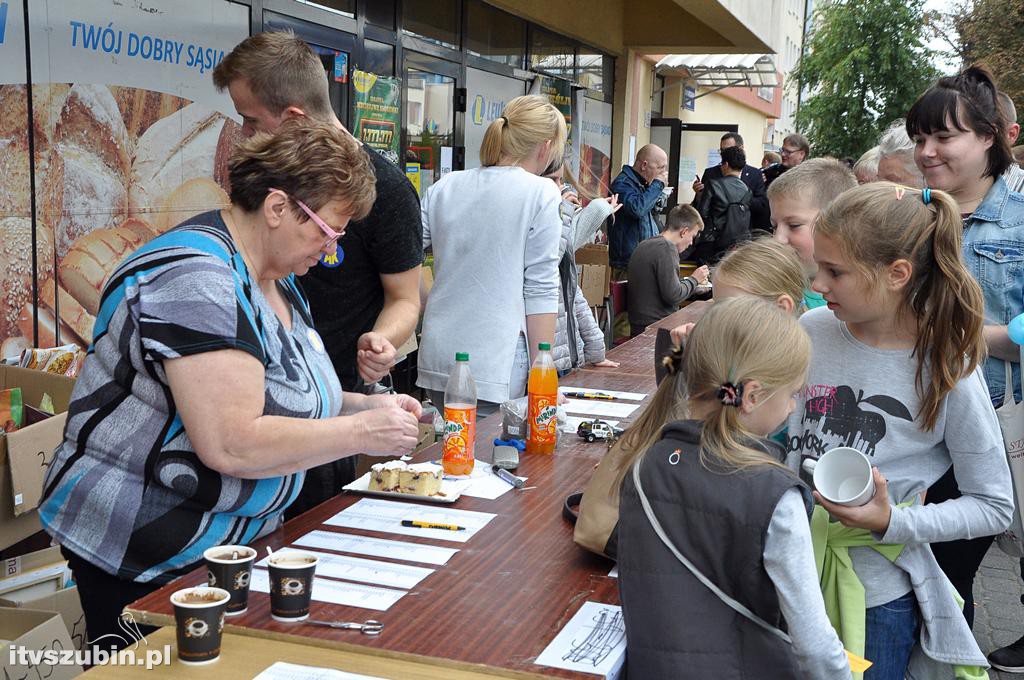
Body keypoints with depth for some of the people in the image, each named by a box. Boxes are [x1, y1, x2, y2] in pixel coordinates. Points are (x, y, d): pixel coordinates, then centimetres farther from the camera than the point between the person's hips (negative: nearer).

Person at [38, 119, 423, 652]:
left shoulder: (276, 277, 8)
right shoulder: (196, 279, -24)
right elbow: (231, 446, -31)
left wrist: (363, 405, 1)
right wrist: (362, 432, -21)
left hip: (230, 542, 9)